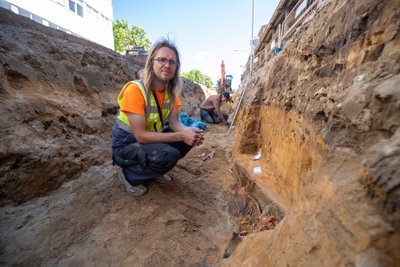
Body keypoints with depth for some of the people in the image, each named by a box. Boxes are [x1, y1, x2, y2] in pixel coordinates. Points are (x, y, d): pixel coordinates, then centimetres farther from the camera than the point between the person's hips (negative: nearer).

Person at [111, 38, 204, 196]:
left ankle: (154, 170, 10)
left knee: (190, 138, -10)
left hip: (152, 138, 7)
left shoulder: (172, 91, -6)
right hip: (126, 145, -6)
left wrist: (188, 131, -32)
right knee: (169, 155, -32)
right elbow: (140, 135, -30)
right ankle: (129, 175, -2)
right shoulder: (135, 90, -27)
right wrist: (181, 135, -34)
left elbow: (174, 122, -9)